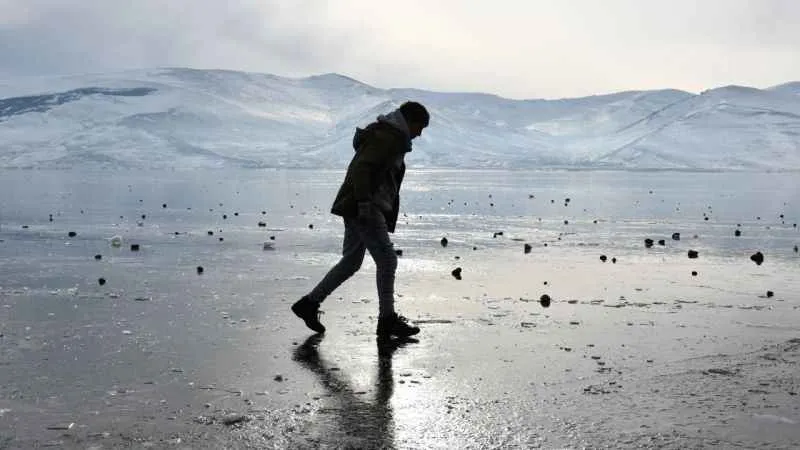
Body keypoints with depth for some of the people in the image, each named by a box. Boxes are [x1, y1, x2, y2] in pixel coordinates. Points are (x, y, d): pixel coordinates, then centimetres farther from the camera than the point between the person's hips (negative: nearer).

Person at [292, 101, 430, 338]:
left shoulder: (390, 136, 21)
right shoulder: (387, 138, -12)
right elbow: (361, 168, -23)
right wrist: (364, 203, -29)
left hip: (356, 207, 11)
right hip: (364, 208, -11)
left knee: (351, 261, 13)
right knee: (387, 259, -7)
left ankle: (309, 303, 17)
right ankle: (387, 319, -1)